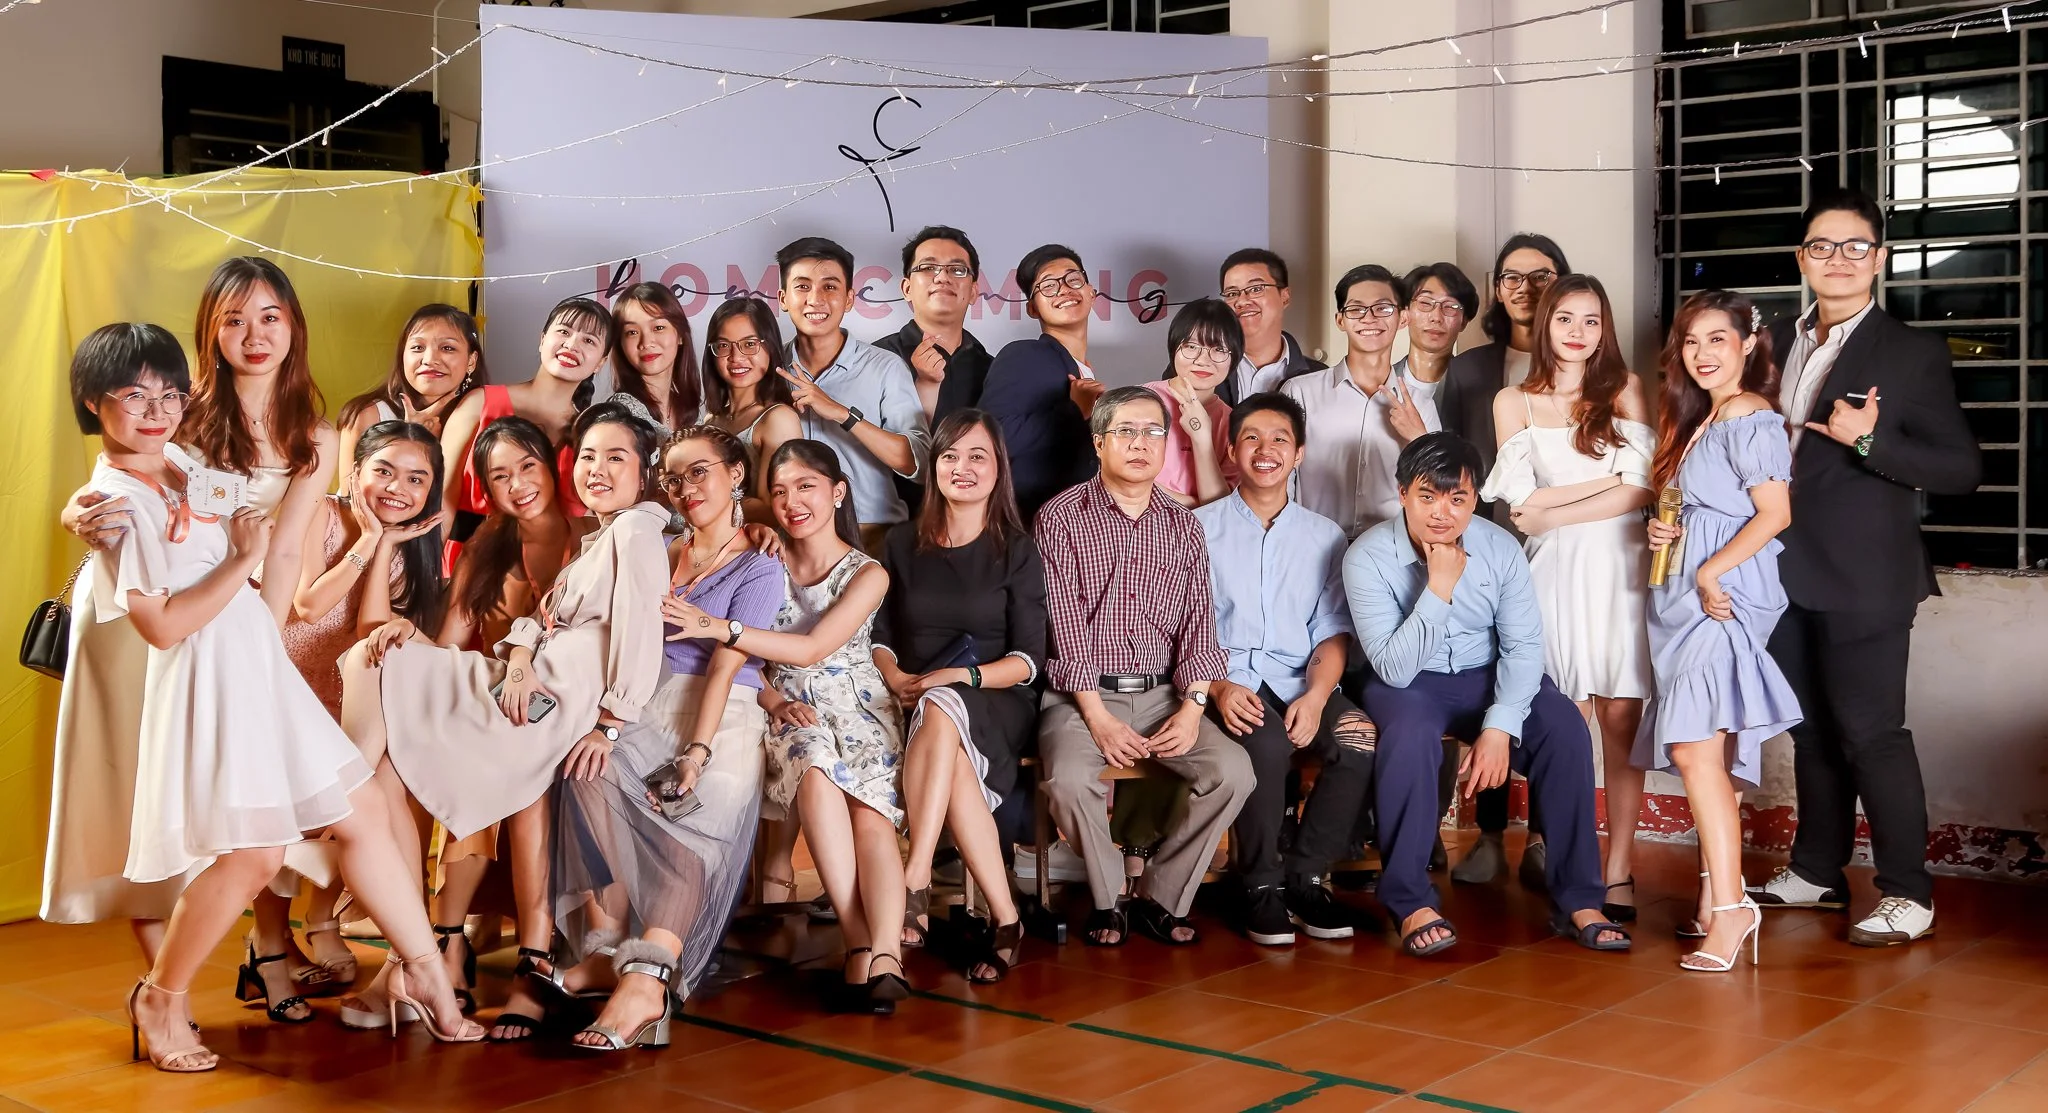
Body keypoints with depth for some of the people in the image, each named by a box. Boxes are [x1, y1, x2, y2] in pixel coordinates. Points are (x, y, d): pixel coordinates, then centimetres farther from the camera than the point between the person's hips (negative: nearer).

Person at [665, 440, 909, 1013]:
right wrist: (771, 696, -12)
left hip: (858, 708, 0)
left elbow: (812, 649, -12)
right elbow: (740, 659, 8)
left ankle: (884, 959, -47)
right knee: (814, 766, -35)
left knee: (869, 808, -30)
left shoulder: (866, 574, 2)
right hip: (790, 714, 0)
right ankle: (862, 945, -41)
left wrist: (719, 627, -21)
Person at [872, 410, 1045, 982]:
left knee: (941, 712, -40)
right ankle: (1004, 918, -37)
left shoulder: (1017, 552, 6)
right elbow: (877, 635, 13)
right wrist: (895, 679, -9)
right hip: (915, 708, 2)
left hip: (994, 706, -2)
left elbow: (1027, 661, -1)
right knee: (954, 769, -36)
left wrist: (961, 677, -18)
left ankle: (914, 884, -47)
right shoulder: (903, 544, 15)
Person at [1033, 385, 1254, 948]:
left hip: (1162, 693, 4)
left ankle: (1161, 898, -5)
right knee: (1070, 779, -32)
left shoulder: (1183, 526, 13)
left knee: (1233, 770, -21)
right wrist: (1097, 716, -16)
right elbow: (1064, 626, -7)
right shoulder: (1061, 517, 0)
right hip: (1081, 695, -3)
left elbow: (1198, 621, 8)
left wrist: (1193, 706, -9)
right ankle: (1107, 901, -6)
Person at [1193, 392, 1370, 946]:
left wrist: (1315, 696, -11)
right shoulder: (1199, 529, 10)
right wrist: (1219, 687, -18)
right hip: (1227, 678, -3)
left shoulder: (1324, 537, 18)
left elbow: (1332, 633, 9)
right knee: (1267, 742, -35)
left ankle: (1304, 876, -12)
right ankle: (1261, 885, -16)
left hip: (1299, 680, 3)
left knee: (1362, 739, -28)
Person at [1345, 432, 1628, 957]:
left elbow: (1524, 644, -8)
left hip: (1488, 676, 3)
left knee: (1566, 728, -23)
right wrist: (1438, 588, -32)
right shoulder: (1368, 557, -18)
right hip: (1409, 683, -3)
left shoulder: (1500, 548, -9)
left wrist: (1500, 726, -23)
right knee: (1410, 734, -36)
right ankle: (1410, 903, -23)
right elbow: (1396, 668, -24)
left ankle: (1576, 899, -13)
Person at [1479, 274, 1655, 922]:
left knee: (1621, 719, -5)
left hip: (1620, 567, 0)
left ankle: (1618, 871, -1)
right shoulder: (1514, 402, 12)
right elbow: (1523, 502, 1)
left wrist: (1552, 514, -4)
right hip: (1555, 571, 0)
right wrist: (1608, 479, 0)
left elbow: (1640, 491, 0)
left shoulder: (1623, 389, 11)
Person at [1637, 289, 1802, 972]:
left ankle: (1728, 909, -20)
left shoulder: (1748, 417, -10)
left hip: (1725, 592, -10)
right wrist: (1668, 538, 10)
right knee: (1712, 752, 10)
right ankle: (1720, 897, 15)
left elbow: (1775, 512, -17)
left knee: (1694, 747, -19)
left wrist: (1710, 570, -18)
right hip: (1690, 595, 10)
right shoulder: (1700, 418, 20)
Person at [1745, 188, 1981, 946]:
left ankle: (1907, 895, 4)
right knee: (1812, 729, 14)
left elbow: (1961, 469, -9)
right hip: (1788, 572, 6)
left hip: (1862, 577, -6)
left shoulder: (1912, 354, -5)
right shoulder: (1779, 345, 12)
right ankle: (1817, 872, 25)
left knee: (1870, 729, -5)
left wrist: (1868, 440, -20)